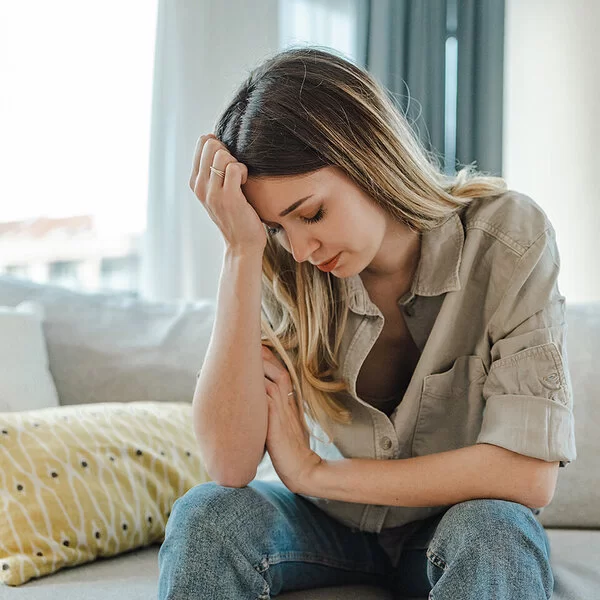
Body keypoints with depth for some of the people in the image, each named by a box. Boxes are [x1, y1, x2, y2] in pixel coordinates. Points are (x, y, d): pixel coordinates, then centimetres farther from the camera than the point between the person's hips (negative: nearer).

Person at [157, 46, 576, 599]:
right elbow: (229, 466, -25)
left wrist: (314, 471, -20)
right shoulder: (285, 270, -15)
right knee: (204, 516, -27)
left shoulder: (508, 237, -20)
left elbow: (529, 475, -24)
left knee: (497, 534, -34)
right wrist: (242, 251, -31)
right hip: (328, 520, 2)